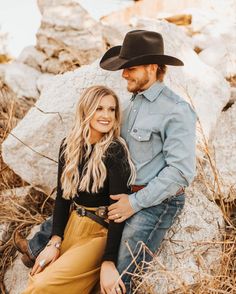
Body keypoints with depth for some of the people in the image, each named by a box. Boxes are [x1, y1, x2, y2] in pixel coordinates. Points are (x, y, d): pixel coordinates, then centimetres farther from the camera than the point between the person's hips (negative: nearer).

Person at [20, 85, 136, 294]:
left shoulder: (115, 151, -16)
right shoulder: (69, 146, 1)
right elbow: (62, 196, 4)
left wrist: (108, 263, -24)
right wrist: (55, 241, -6)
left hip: (101, 232, -5)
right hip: (72, 224, 5)